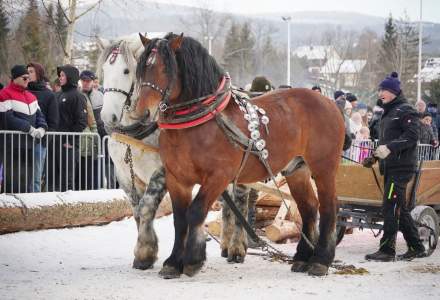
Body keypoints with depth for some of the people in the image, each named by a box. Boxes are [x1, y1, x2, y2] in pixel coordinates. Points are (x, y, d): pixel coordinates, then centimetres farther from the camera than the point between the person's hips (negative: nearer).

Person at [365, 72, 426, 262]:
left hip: (401, 166, -10)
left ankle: (387, 250, -10)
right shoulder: (388, 112, 21)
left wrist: (390, 148, -27)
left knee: (390, 207, -12)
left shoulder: (405, 111, -9)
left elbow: (412, 136, -21)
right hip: (389, 166, 10)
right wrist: (377, 152, 22)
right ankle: (416, 247, 20)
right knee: (400, 208, 13)